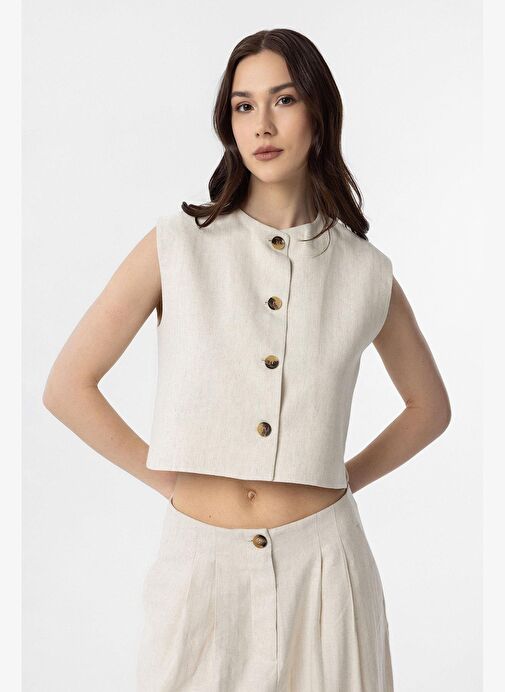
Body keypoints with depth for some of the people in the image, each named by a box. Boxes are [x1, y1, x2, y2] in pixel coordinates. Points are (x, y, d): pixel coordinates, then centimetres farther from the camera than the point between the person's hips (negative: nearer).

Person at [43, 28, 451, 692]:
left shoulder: (366, 272, 0)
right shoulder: (177, 246, -4)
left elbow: (430, 406, 15)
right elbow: (67, 386, -1)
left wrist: (346, 478, 5)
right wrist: (163, 475, -3)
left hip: (320, 566, 1)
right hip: (201, 568, -1)